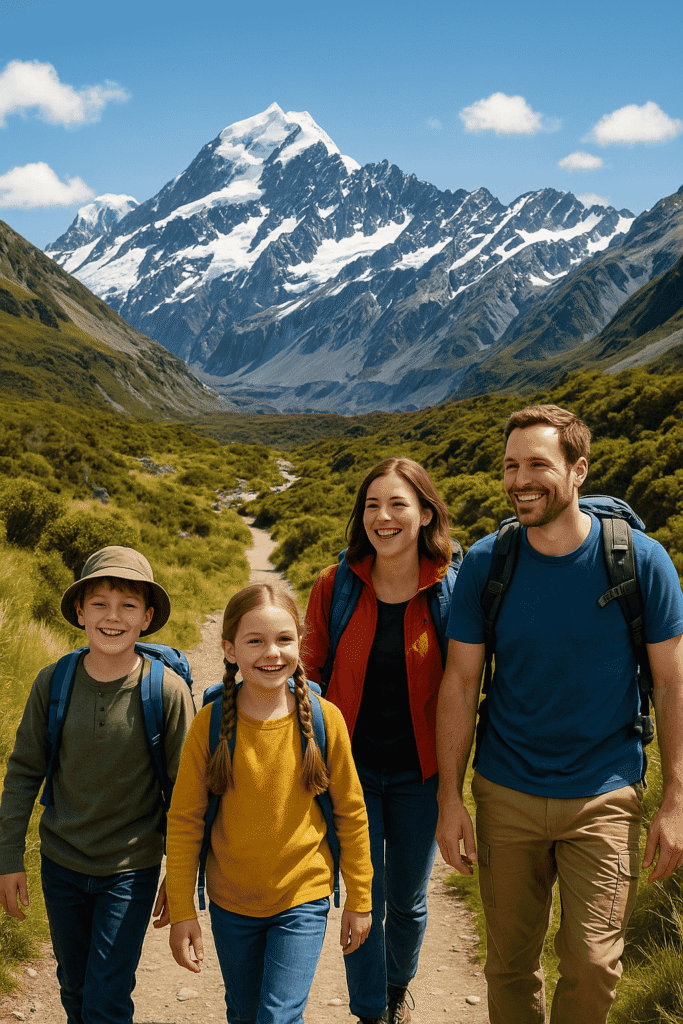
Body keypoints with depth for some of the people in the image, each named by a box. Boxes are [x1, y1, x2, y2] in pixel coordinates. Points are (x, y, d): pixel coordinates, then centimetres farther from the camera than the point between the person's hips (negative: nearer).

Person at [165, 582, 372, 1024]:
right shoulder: (211, 723, -14)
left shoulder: (325, 719, -14)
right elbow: (184, 821, -5)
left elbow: (351, 813, -3)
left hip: (303, 900, -1)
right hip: (230, 903, 2)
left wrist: (360, 900, 2)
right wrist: (181, 912, -4)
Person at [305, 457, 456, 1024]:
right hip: (351, 769, 0)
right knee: (364, 901, 5)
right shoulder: (335, 585, -8)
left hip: (419, 774, 1)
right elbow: (314, 674, 3)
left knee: (408, 901, 17)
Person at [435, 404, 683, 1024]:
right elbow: (460, 682, -1)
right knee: (510, 961, 13)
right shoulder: (485, 563, -7)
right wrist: (450, 798, -2)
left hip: (604, 796, -1)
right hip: (505, 794, 2)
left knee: (593, 966, -1)